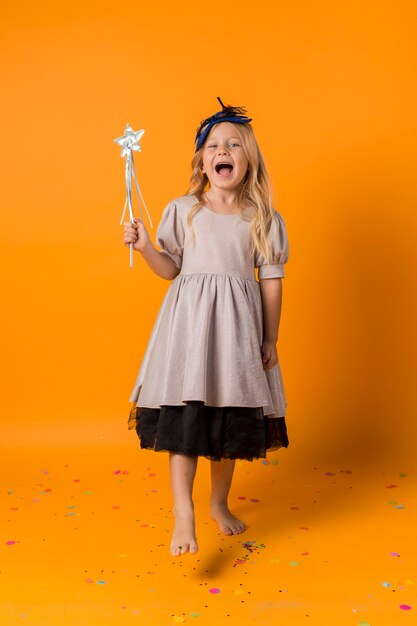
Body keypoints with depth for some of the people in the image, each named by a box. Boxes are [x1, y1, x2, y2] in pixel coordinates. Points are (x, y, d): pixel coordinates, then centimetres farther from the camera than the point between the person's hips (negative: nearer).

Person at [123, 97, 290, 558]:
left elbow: (270, 279, 5)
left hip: (238, 324, 2)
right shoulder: (182, 210, 4)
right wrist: (144, 247, -11)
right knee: (184, 413, -9)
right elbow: (171, 269, 7)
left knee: (232, 417, 9)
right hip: (189, 317, -1)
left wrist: (271, 338, 4)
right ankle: (183, 516, -3)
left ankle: (219, 503, 29)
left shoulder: (263, 219, 5)